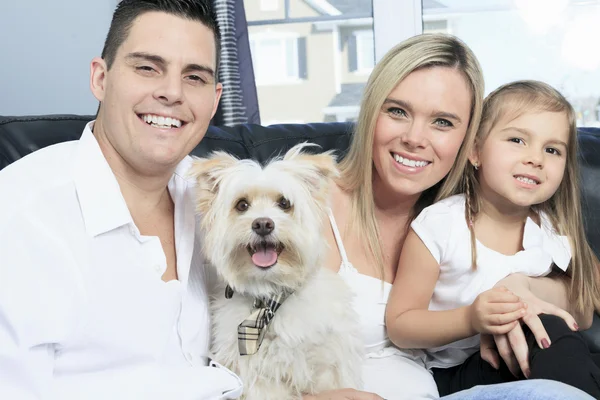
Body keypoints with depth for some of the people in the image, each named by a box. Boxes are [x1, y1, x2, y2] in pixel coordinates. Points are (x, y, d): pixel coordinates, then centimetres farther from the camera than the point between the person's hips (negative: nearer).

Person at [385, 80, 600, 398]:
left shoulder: (556, 231, -2)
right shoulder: (438, 225, -14)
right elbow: (399, 325, -11)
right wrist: (469, 321, -27)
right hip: (452, 374, -4)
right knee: (553, 335, -29)